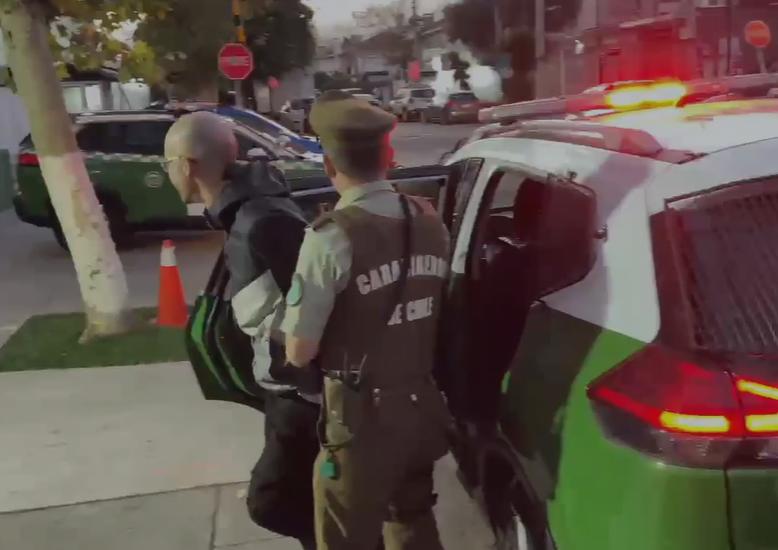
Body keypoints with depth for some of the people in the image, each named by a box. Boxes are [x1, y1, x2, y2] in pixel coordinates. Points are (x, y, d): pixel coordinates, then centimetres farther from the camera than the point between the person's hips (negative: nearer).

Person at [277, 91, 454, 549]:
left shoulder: (333, 236, -21)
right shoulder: (430, 221, -1)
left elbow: (300, 350, -18)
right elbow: (437, 312, 7)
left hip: (362, 414, -6)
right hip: (422, 403, 7)